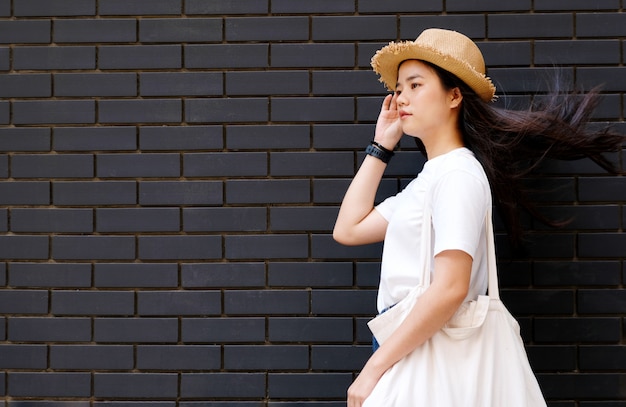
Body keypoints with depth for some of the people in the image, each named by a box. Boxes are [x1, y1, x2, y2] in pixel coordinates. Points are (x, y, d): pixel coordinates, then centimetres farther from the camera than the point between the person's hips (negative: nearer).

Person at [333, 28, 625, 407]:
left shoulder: (458, 174, -12)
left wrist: (374, 368, -22)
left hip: (431, 352, -8)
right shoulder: (428, 179, 17)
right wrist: (381, 145, 16)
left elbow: (450, 288, -23)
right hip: (407, 352, 8)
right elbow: (349, 229, 17)